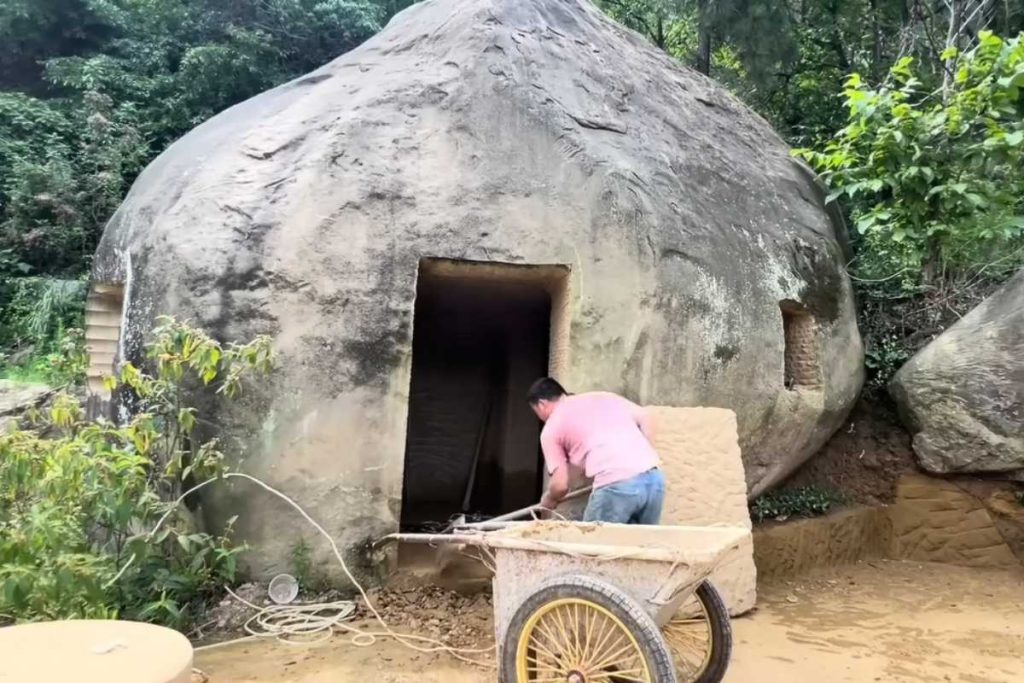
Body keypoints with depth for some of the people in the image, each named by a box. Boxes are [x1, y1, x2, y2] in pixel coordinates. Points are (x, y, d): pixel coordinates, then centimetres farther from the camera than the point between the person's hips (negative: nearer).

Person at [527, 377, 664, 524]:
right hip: (653, 477, 6)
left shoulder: (551, 428, 13)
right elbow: (644, 419, 21)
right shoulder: (602, 396, 26)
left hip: (616, 486, -5)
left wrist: (548, 501, 32)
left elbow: (560, 485, 10)